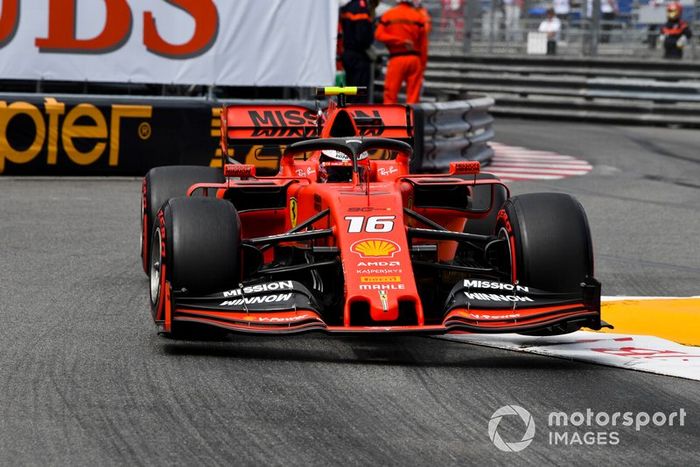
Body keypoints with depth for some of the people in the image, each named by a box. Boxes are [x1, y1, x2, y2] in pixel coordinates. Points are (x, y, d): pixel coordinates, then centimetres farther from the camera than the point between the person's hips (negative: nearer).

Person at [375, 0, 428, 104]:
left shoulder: (388, 15, 3)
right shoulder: (418, 16, 3)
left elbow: (379, 35, -8)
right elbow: (423, 44, 3)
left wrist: (399, 41, -9)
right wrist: (423, 64, 8)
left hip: (396, 58, -1)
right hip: (414, 58, 1)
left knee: (391, 92, 1)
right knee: (413, 92, 5)